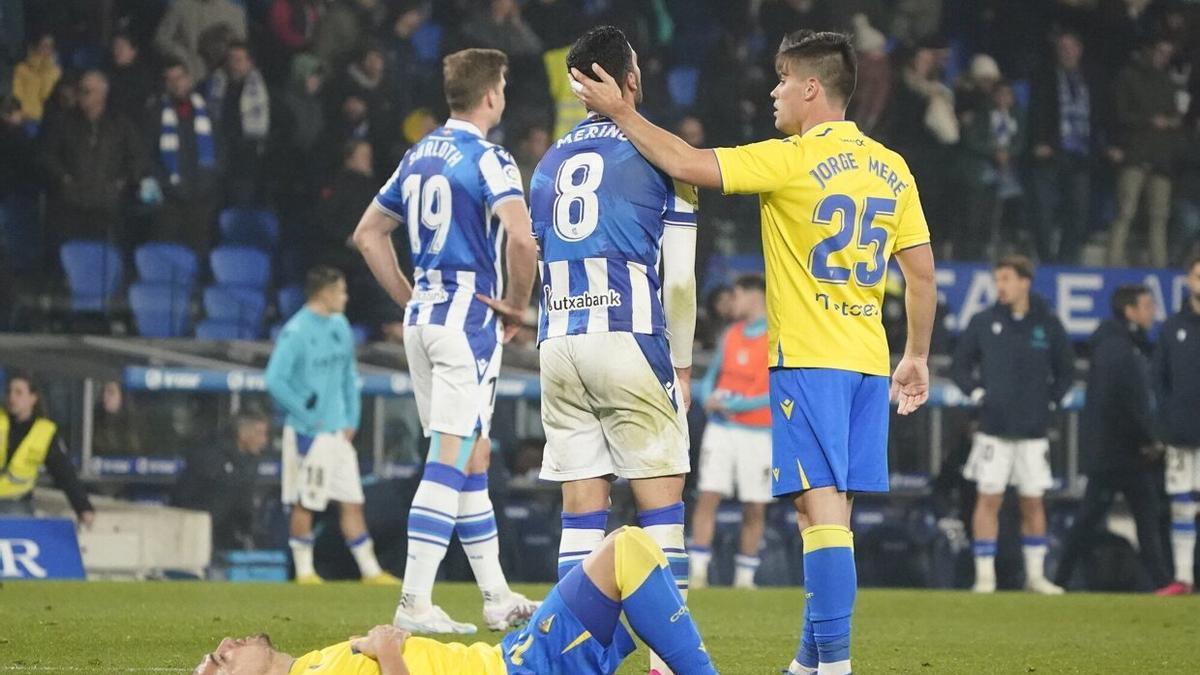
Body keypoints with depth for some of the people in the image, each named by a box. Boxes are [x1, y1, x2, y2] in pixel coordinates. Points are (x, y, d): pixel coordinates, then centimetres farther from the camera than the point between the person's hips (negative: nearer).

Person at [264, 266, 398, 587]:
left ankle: (370, 569, 8)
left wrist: (352, 419, 10)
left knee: (352, 501, 7)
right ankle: (304, 570, 11)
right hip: (308, 433, -7)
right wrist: (307, 416, -15)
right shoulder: (296, 331, -14)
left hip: (339, 431, 7)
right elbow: (275, 380, -18)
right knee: (305, 503, 1)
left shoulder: (340, 326, 10)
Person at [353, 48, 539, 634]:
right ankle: (415, 602, -15)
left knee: (473, 457, 15)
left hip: (422, 318, 8)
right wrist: (516, 310, -9)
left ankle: (496, 598, 20)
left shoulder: (419, 155, 13)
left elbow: (368, 234, 21)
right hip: (470, 317, -8)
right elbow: (521, 240, -24)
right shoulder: (487, 158, -11)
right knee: (450, 459, -10)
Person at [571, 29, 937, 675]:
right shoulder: (891, 168, 10)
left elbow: (687, 164, -14)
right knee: (830, 507, 11)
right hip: (868, 360, 7)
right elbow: (922, 270, 11)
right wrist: (917, 358, 19)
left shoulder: (791, 160, -10)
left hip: (808, 357, -7)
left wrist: (620, 111, -3)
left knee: (821, 506, -10)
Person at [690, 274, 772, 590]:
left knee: (754, 508, 2)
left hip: (758, 434, -4)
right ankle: (698, 572, -6)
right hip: (720, 430, 4)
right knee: (707, 497, -6)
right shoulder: (730, 335, 12)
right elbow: (711, 376, 20)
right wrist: (707, 397, -3)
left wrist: (734, 404, -17)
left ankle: (745, 577, 11)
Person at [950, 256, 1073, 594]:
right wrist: (976, 393, -4)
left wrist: (1050, 400, 2)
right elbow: (960, 366, 10)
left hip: (1033, 430, 1)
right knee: (989, 499, -4)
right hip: (994, 427, -1)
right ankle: (985, 575, -1)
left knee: (1033, 502, 5)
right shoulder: (983, 323, 1)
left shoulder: (1048, 324, 3)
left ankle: (1036, 575, 13)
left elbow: (1066, 372, 14)